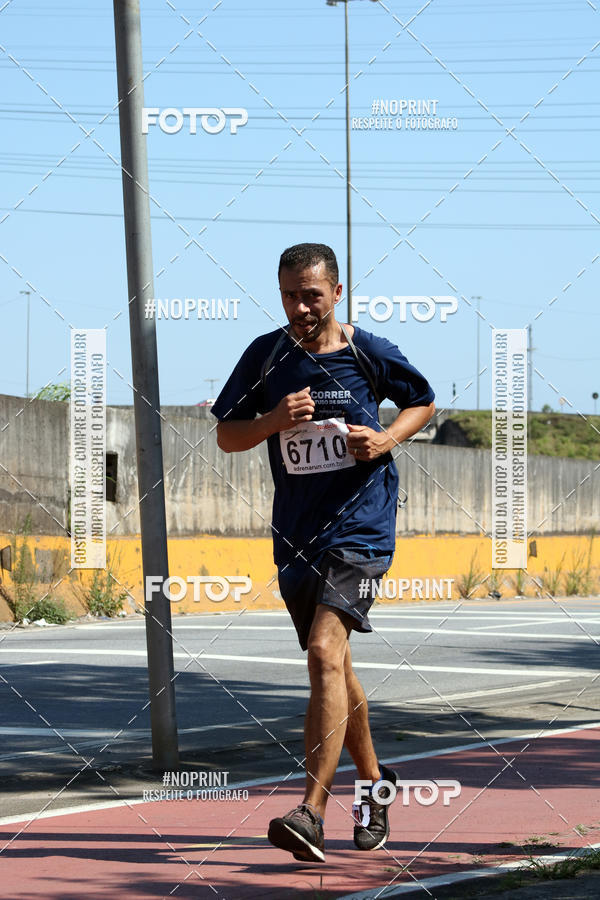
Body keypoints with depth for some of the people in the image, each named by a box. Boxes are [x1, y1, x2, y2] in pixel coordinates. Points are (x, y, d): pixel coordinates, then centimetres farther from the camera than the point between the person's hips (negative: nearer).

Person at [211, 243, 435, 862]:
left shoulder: (371, 354, -3)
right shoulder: (265, 355, 3)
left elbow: (422, 403, 13)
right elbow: (226, 436, 7)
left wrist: (386, 440, -6)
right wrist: (275, 419, -13)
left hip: (361, 526, -5)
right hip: (296, 533, 5)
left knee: (324, 654, -20)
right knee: (332, 666, 15)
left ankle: (311, 811, -24)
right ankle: (373, 781, 37)